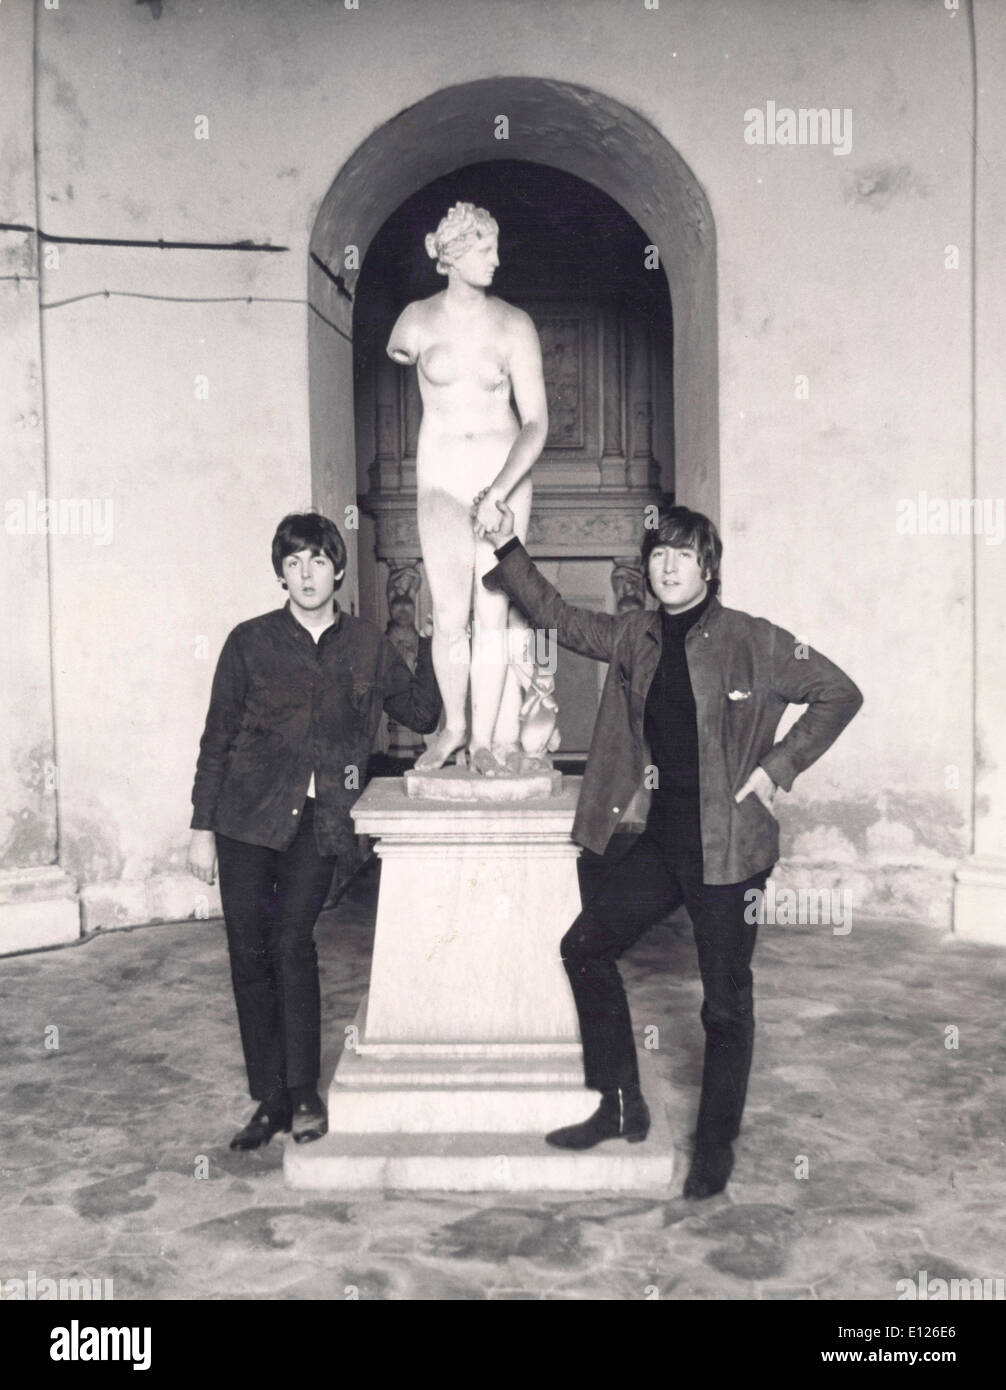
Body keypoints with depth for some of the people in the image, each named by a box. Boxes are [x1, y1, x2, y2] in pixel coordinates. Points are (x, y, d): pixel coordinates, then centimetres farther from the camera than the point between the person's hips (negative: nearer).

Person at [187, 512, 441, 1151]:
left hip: (319, 821, -1)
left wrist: (431, 643, 4)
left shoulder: (368, 645, 8)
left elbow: (423, 715, 12)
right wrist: (202, 827, 3)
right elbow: (217, 738, 6)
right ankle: (270, 1098, 15)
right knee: (250, 953, 2)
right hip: (249, 817, 1)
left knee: (293, 942, -13)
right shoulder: (251, 642, 4)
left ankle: (304, 1092, 1)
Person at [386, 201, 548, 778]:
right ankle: (454, 724, 16)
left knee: (495, 606, -5)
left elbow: (537, 421, -9)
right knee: (450, 611, -3)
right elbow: (397, 354, 24)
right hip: (442, 471, 1)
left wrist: (500, 489, -21)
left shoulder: (515, 326, -4)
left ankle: (489, 736, 4)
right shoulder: (417, 320, -2)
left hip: (505, 470, -1)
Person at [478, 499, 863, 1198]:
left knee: (726, 1000, 4)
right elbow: (560, 617, 14)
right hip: (664, 838, 6)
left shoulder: (753, 641, -10)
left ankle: (716, 1146, 24)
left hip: (729, 846, -6)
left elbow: (840, 694, -4)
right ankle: (621, 1107, 21)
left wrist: (776, 767, -10)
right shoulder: (636, 636, 5)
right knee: (586, 945, 7)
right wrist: (508, 550, 6)